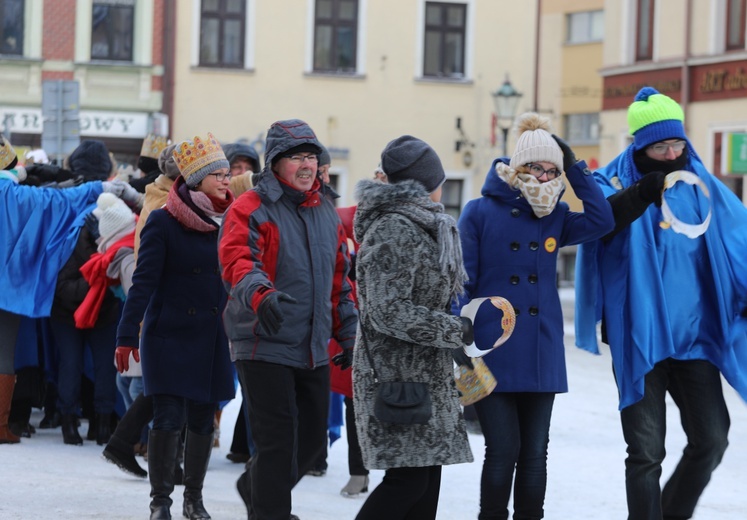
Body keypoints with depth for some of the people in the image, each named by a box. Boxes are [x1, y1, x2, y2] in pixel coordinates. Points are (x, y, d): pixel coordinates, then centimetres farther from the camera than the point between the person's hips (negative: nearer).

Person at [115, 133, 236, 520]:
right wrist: (127, 336, -12)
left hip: (214, 340, 4)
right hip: (171, 337, -4)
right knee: (169, 419, -8)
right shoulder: (163, 222, -6)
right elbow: (143, 281, -8)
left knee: (203, 419, 9)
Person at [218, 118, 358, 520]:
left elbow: (339, 282, 21)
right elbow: (237, 261, -25)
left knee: (312, 437, 15)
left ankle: (258, 488, 39)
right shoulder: (251, 209, -9)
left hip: (314, 349, 7)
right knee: (278, 440, -7)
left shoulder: (326, 213, 13)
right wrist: (260, 294, -44)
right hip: (264, 346, -7)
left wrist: (349, 336, 20)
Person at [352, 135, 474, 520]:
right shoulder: (394, 231, -16)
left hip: (425, 375, 10)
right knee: (409, 477, -12)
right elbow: (388, 312, -22)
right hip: (398, 378, -10)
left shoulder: (419, 225, 16)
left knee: (427, 474, 9)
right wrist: (457, 331, -16)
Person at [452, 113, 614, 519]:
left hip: (542, 357, 4)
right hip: (493, 357, -4)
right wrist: (461, 345, -10)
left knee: (535, 451, 9)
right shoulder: (481, 212, -5)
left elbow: (602, 220, -8)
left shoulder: (555, 217, 8)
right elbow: (462, 283, -6)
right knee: (503, 449, -4)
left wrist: (575, 168, -7)